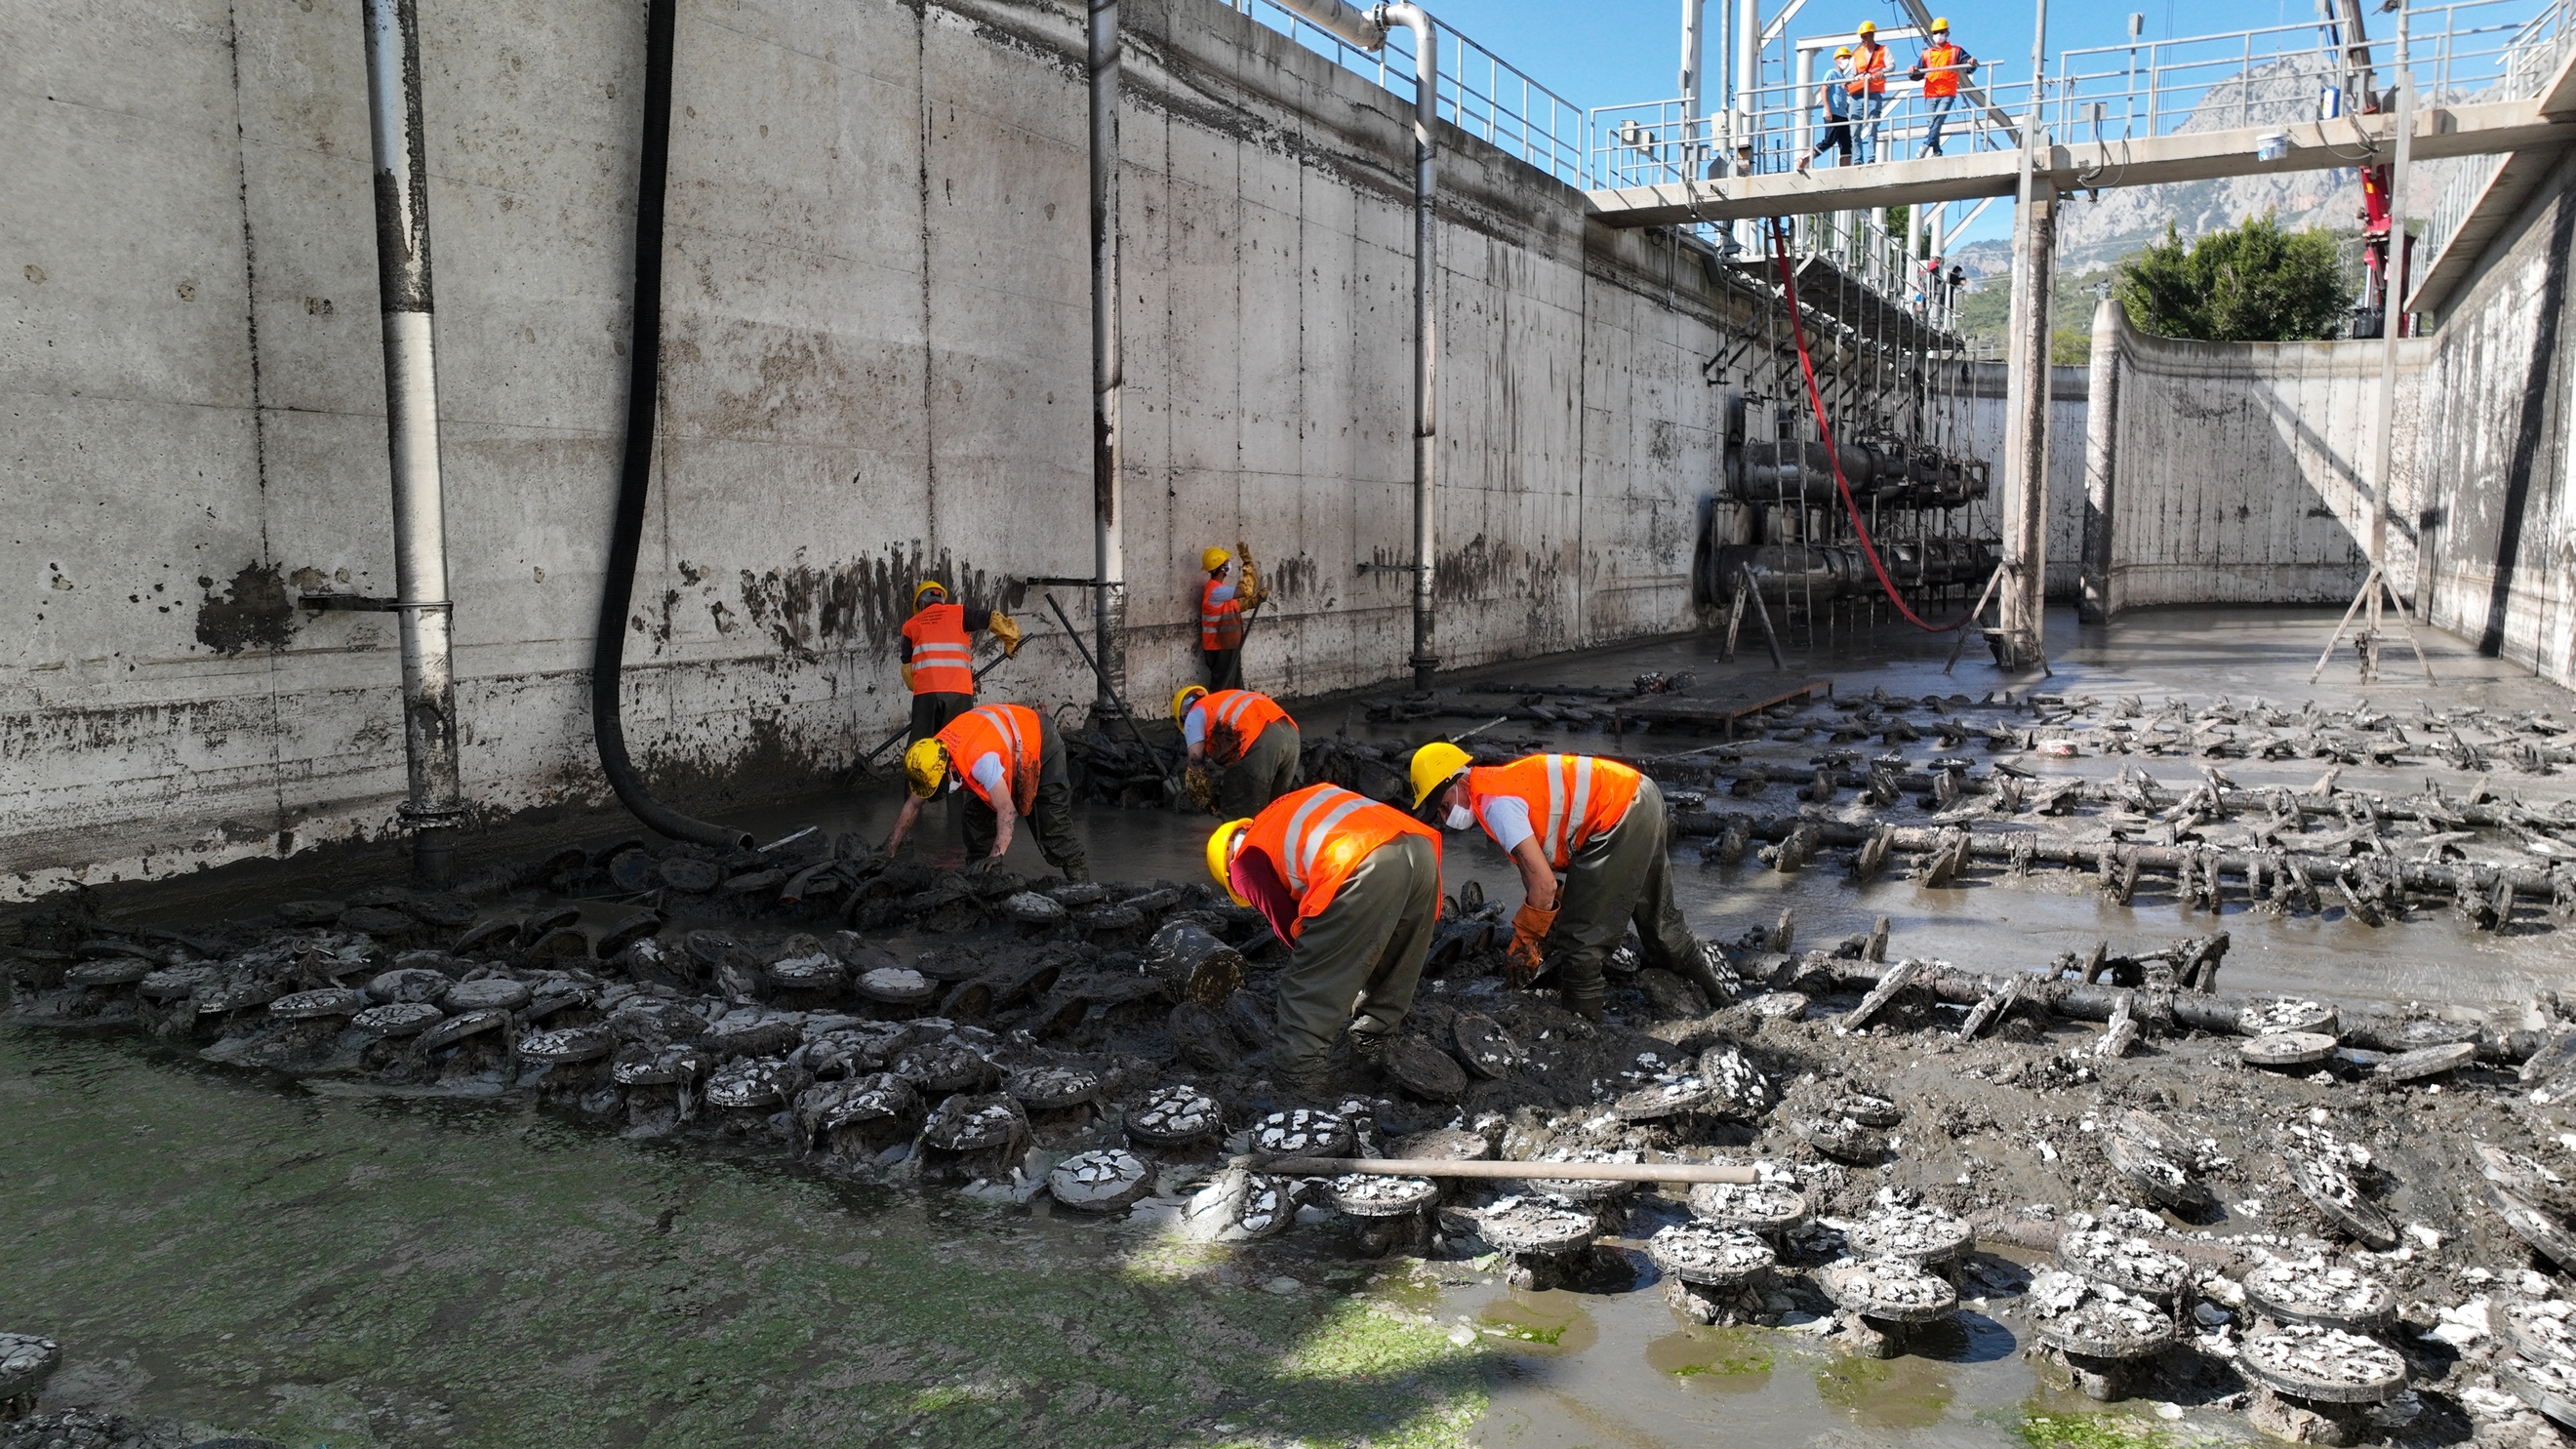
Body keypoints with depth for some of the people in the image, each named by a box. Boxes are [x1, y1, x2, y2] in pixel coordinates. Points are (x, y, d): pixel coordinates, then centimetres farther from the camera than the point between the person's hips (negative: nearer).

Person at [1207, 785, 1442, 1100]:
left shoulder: (1246, 863, 19)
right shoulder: (1291, 808, 39)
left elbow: (1288, 925, 17)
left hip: (1367, 867, -7)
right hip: (1420, 847, 7)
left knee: (1311, 982, 9)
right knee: (1393, 967, 28)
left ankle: (1298, 1075, 12)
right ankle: (1376, 1039, 40)